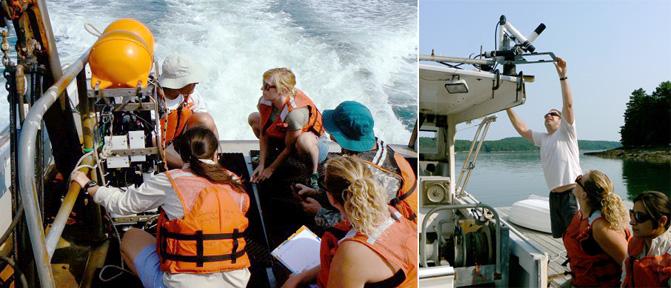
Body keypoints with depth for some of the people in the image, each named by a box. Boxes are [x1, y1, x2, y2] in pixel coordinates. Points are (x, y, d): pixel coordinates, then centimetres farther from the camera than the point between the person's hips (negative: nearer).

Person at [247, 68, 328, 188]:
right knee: (253, 118, 0)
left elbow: (289, 147, -25)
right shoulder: (264, 101, -17)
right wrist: (261, 164, -11)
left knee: (304, 139, -45)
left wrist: (271, 169, -13)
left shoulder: (295, 112, -37)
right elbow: (263, 135, -8)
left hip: (316, 145, -7)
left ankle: (314, 173, -16)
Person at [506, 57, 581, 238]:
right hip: (554, 195, 7)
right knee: (560, 236, 12)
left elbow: (568, 105, -11)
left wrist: (562, 76, -18)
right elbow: (522, 129, 18)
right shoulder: (542, 138, 18)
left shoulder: (566, 132, 1)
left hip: (572, 193, -7)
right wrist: (508, 108, 15)